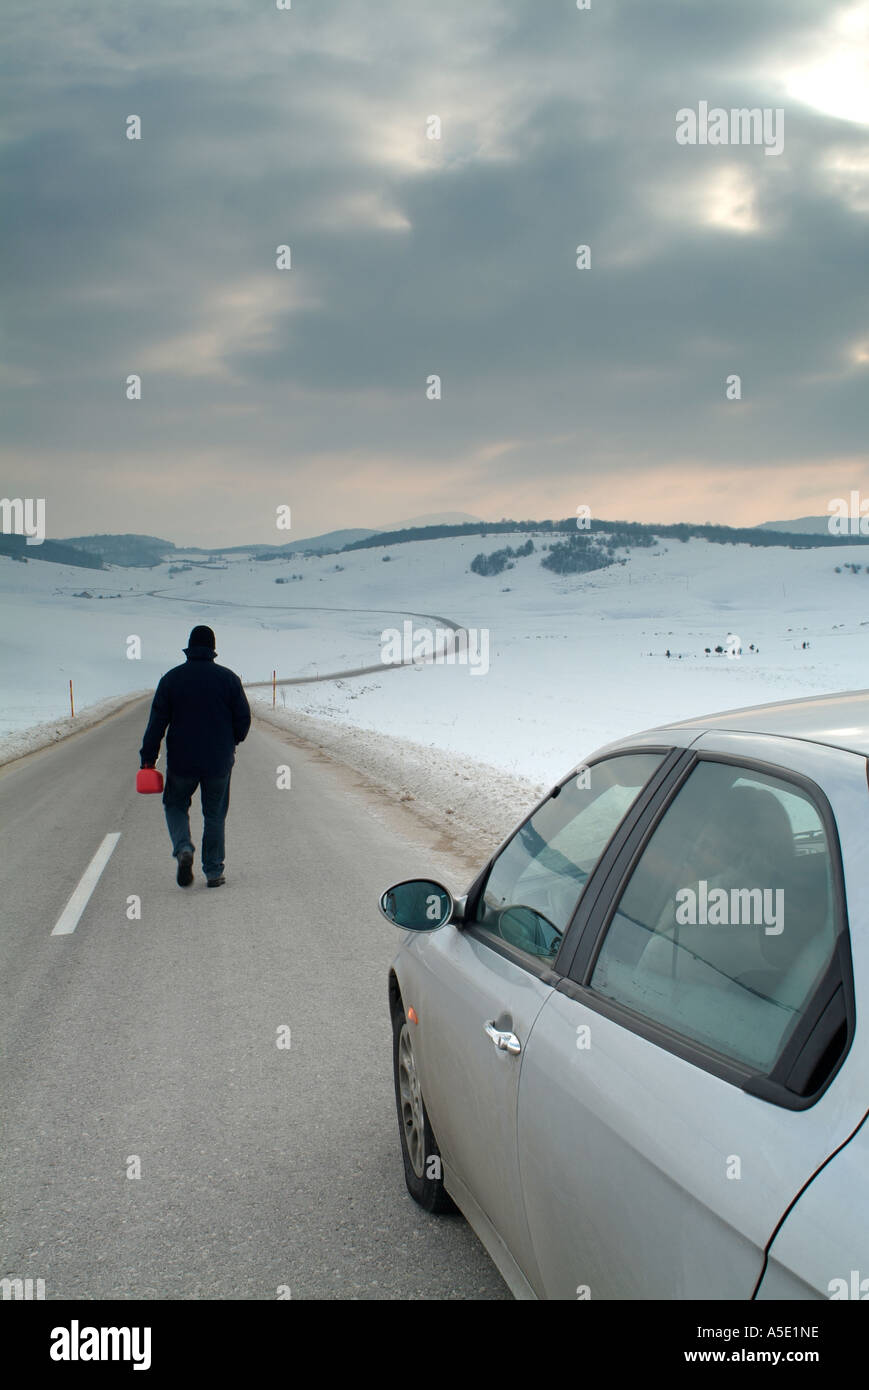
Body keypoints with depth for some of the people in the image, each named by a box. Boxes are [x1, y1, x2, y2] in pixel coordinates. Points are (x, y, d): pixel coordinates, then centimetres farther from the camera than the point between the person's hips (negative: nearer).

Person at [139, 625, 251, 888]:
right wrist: (232, 743, 19)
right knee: (215, 815, 11)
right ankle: (214, 872, 11)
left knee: (175, 805, 18)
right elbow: (243, 718, 1)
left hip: (181, 761, 0)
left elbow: (157, 721, -4)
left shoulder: (172, 678, -3)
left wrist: (148, 757, 1)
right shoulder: (228, 678, -2)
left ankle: (183, 848, -8)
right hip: (219, 762, 1)